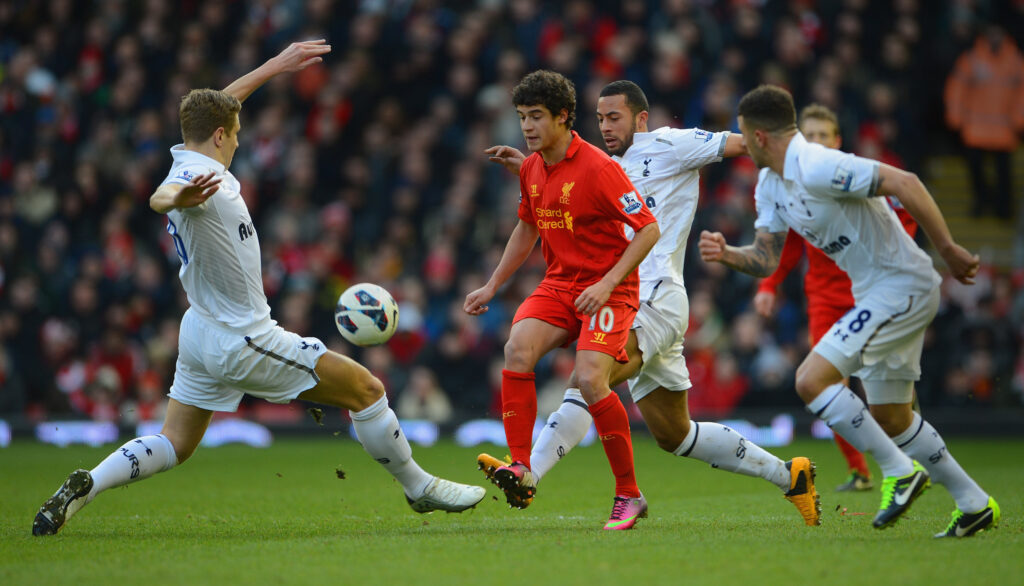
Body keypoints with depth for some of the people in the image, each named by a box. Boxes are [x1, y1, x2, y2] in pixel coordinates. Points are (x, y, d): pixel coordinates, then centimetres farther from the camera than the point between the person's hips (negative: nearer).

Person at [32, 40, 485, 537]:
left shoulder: (192, 162, 6)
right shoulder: (196, 177, -22)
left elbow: (214, 108, 24)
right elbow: (161, 197, -46)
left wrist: (276, 66, 29)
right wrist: (177, 198, -70)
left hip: (202, 335, 10)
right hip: (244, 342, -10)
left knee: (173, 444, 12)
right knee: (366, 389, 0)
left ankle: (85, 486, -7)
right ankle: (419, 488, 12)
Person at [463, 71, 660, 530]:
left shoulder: (598, 168, -15)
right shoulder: (531, 169, 8)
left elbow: (649, 229, -14)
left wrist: (607, 284, -22)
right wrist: (491, 286, 22)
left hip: (608, 290, -6)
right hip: (559, 284, 6)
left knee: (590, 380, -24)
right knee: (517, 349, -22)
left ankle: (629, 495, -9)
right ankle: (521, 470, -23)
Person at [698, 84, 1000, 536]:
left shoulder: (817, 168, -22)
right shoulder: (770, 184, 9)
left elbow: (905, 184, -27)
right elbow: (765, 259, 12)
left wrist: (947, 250, -25)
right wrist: (727, 254, -9)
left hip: (902, 286, -10)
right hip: (875, 292, 10)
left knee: (812, 380, -17)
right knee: (889, 418, 16)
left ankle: (900, 470, -7)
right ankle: (974, 504, 26)